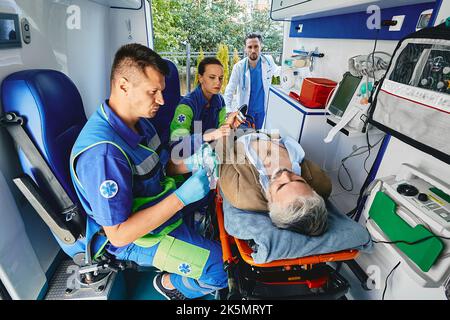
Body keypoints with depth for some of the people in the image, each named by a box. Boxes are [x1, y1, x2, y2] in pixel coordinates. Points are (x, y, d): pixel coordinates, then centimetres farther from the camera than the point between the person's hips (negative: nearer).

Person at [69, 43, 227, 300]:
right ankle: (170, 284, 14)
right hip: (135, 238, -8)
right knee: (224, 267, -14)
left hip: (163, 203, 9)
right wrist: (183, 197, -33)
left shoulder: (138, 119, -4)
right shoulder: (102, 151, -33)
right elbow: (118, 235, -28)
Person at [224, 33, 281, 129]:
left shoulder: (269, 61, -10)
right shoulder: (239, 67, -18)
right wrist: (229, 112, -26)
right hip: (245, 109, -2)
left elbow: (276, 71, 14)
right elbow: (229, 91, -17)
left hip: (261, 109, 3)